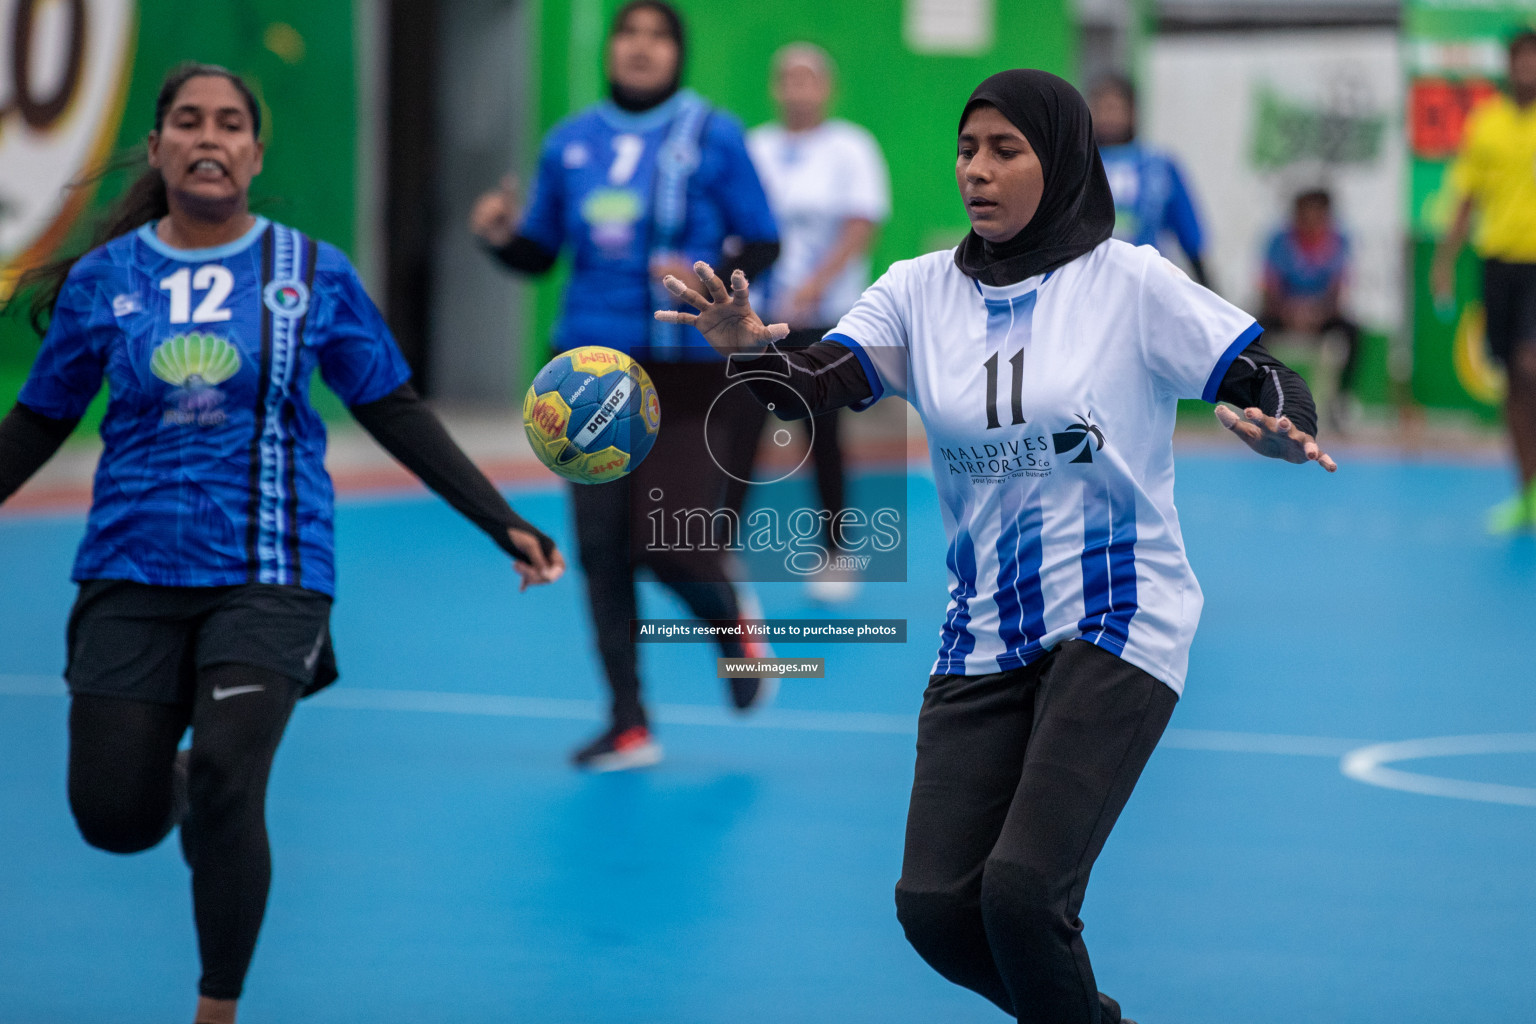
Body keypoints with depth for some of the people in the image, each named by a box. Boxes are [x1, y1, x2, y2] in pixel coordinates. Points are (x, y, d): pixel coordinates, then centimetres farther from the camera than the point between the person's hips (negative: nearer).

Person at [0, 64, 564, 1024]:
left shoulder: (315, 275, 1)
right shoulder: (102, 280, 4)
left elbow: (396, 413, 6)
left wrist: (502, 522, 2)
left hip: (268, 575, -2)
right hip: (133, 572, 2)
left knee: (227, 783, -19)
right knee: (114, 820, -1)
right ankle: (182, 787, 38)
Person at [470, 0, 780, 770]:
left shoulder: (713, 137, -3)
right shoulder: (570, 143, 8)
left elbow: (763, 245, -2)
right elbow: (540, 253, 14)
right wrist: (502, 235, -8)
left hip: (687, 370, -4)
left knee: (672, 546, -10)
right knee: (601, 547, 1)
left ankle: (733, 630, 26)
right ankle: (629, 726, 11)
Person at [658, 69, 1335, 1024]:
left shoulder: (1130, 282, -5)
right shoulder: (924, 290, 5)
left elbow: (1267, 380, -8)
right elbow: (822, 382, -8)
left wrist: (1283, 431, -31)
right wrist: (754, 347, -30)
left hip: (1116, 624, -5)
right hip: (983, 639, 5)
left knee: (1021, 889, -19)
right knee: (937, 907, -2)